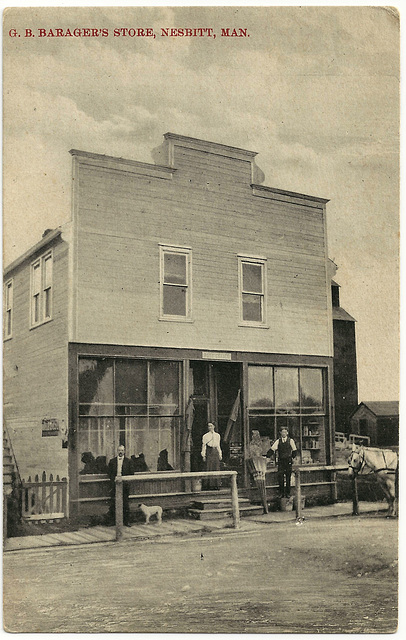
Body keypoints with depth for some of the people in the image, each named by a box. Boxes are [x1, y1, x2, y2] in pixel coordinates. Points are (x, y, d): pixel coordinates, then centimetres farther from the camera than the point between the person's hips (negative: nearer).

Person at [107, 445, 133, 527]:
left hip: (125, 484, 0)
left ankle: (126, 521, 9)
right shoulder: (112, 461, 9)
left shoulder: (128, 461, 6)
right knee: (113, 502, -2)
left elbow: (131, 473, 5)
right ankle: (112, 519, 8)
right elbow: (109, 472, 9)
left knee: (125, 503, 2)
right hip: (114, 484, 0)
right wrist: (114, 478, -3)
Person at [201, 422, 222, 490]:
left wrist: (220, 454, 13)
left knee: (216, 468, 0)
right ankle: (209, 485, -7)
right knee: (209, 468, -8)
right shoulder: (205, 436, 4)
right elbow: (203, 446, 1)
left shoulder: (217, 435, 15)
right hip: (209, 451, -4)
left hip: (215, 451, 4)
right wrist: (203, 455, -6)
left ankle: (216, 485, 3)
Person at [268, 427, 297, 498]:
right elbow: (272, 449, 0)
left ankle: (288, 493, 11)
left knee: (288, 477, 2)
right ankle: (281, 493, 4)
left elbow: (294, 451, 9)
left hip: (288, 461, -1)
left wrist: (292, 457, 2)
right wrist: (266, 456, -10)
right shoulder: (278, 441, 5)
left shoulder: (291, 440, 2)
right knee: (280, 477, -5)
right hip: (280, 461, 1)